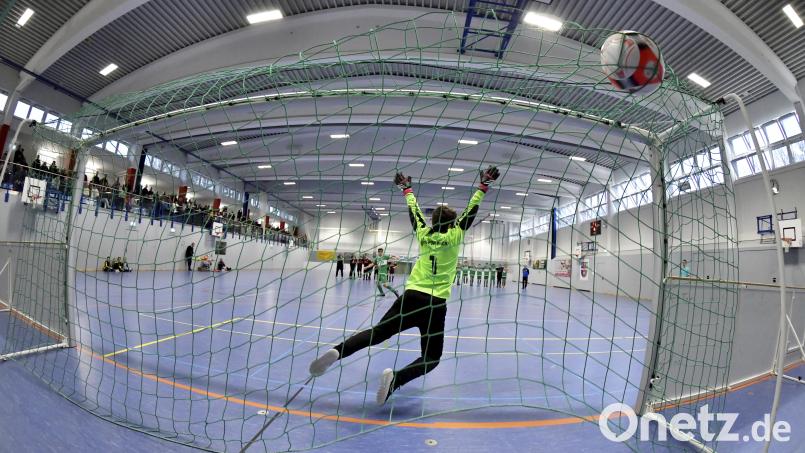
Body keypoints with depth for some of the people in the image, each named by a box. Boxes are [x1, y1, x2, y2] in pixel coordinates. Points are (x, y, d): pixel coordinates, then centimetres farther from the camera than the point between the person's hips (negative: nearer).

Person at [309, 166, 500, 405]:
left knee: (377, 333, 10)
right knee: (431, 357, 9)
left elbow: (414, 211, 21)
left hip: (411, 296, 3)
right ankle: (396, 377, -18)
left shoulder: (423, 234, 8)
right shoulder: (454, 236, 1)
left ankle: (337, 352, -14)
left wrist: (407, 189, 35)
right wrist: (483, 186, 12)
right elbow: (471, 211, 8)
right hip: (436, 304, -3)